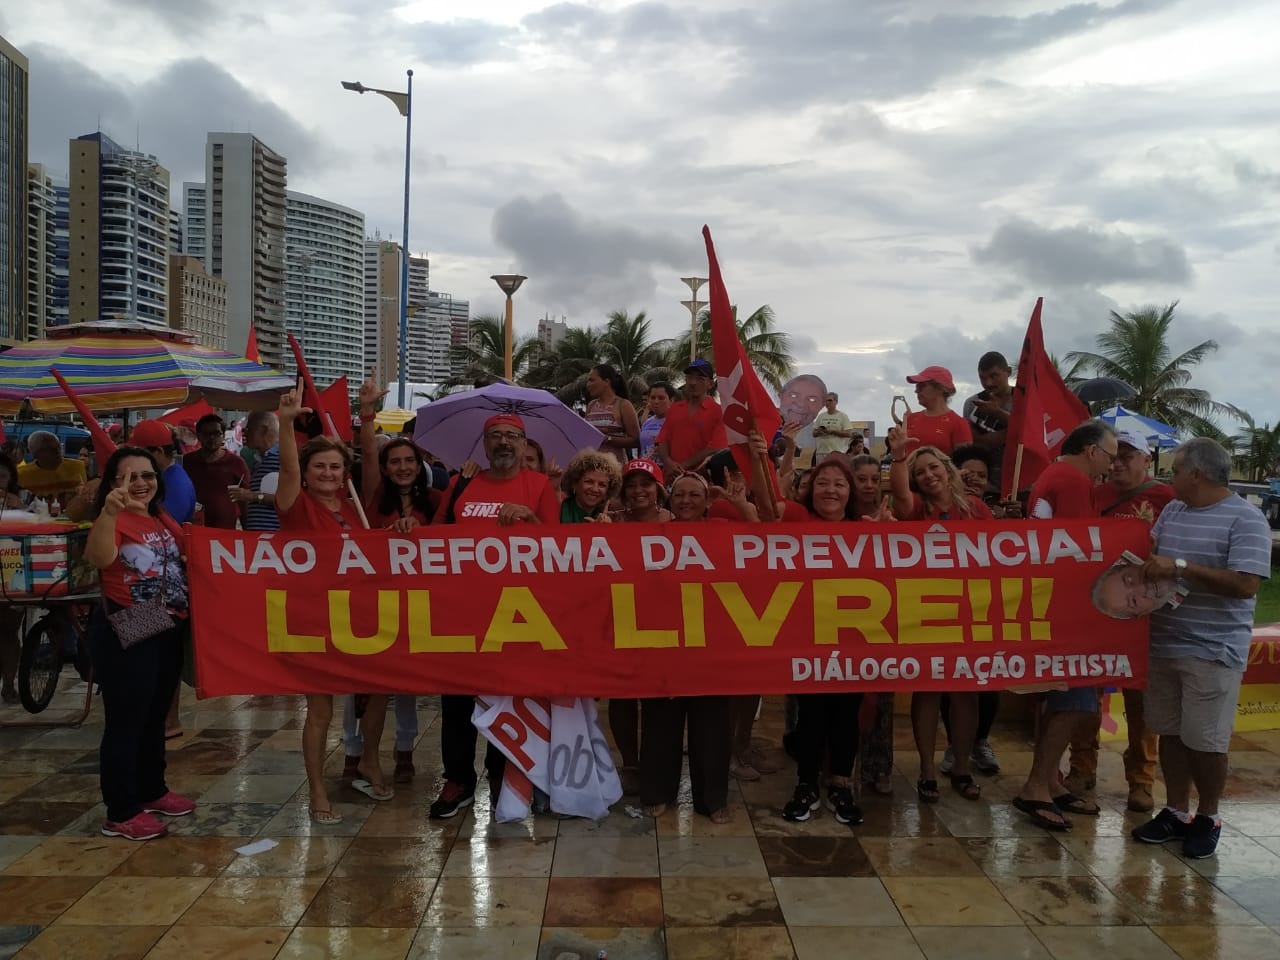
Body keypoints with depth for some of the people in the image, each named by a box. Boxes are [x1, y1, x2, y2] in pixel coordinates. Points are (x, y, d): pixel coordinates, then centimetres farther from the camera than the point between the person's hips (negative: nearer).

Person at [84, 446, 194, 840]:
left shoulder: (164, 520, 10)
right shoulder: (114, 519, -14)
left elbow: (189, 555, 25)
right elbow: (99, 559, -36)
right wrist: (110, 512, -50)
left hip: (168, 629, 8)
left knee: (155, 717, 20)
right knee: (125, 721, -2)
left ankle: (152, 790, 36)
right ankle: (121, 813, 8)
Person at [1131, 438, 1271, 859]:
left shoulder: (1245, 519, -12)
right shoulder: (1171, 511, 10)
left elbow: (1245, 584, -21)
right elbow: (1151, 556, 20)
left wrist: (1180, 568, -23)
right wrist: (1142, 567, -2)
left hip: (1212, 652, -6)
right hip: (1163, 644, 6)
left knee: (1204, 741, 3)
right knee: (1170, 733, 13)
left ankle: (1207, 819, 22)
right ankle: (1175, 812, 27)